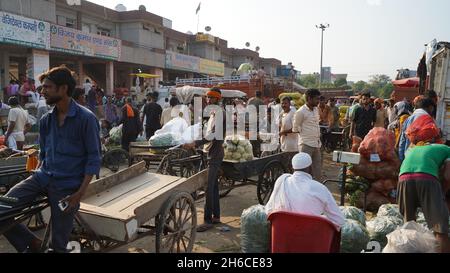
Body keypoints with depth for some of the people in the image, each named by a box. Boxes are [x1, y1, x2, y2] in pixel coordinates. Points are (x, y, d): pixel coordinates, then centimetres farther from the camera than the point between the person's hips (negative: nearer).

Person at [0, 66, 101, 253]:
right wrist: (36, 178, 8)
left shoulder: (86, 119, -11)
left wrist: (80, 193, -16)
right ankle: (32, 244, 10)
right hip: (43, 176, 6)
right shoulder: (46, 120, 9)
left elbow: (94, 158, -11)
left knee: (58, 244, 2)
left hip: (67, 185, -5)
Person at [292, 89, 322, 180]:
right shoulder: (301, 112, -13)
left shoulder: (316, 109, 10)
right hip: (306, 145, -8)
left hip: (316, 144, 8)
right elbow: (295, 129, -5)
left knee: (318, 173, 13)